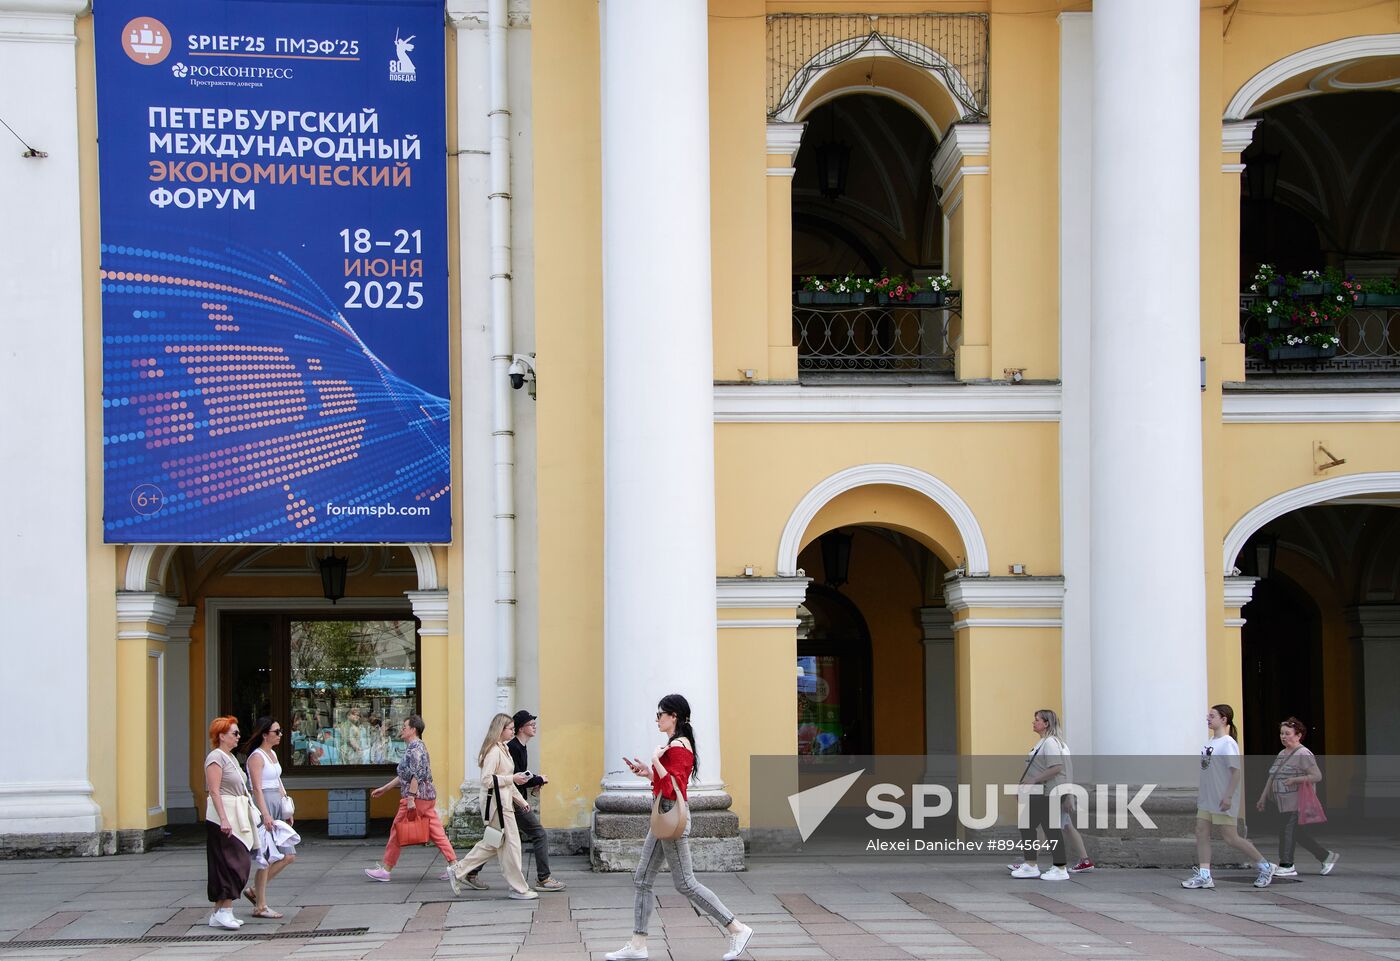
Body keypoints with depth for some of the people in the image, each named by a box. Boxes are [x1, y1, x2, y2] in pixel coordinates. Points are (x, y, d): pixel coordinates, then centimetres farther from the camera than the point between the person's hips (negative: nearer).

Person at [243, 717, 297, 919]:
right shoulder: (257, 757, -12)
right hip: (264, 805, -9)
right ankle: (260, 906, 4)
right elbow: (257, 788, -18)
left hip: (277, 805, 9)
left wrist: (286, 811, 18)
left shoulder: (272, 754, 15)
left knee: (288, 855, 7)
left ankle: (255, 891, 16)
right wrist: (265, 815, -24)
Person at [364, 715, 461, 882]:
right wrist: (384, 788, 28)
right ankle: (454, 864, 2)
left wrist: (411, 797, -24)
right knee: (436, 832, 7)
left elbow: (416, 775, -22)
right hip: (428, 797, 10)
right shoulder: (417, 746, 19)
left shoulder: (415, 748, -13)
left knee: (397, 831, -1)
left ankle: (385, 869, 4)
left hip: (417, 797, -10)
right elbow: (404, 775, 26)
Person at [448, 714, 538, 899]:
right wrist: (512, 778, -20)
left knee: (492, 844, 15)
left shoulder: (503, 749, 16)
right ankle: (518, 889, 5)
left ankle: (458, 873, 20)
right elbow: (487, 780, -23)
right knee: (510, 844, -3)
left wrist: (520, 799, 21)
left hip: (504, 801, 10)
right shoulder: (493, 751, -17)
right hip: (496, 802, -10)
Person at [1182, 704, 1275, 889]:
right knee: (1201, 833, 2)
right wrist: (1201, 795, 21)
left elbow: (1236, 771, -19)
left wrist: (1228, 796, -23)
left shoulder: (1228, 743, -15)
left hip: (1223, 800, -9)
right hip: (1207, 799, 9)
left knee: (1230, 838, -3)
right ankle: (1204, 876, 5)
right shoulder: (1211, 742, 11)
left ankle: (1265, 867, 11)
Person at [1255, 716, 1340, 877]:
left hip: (1296, 803, -9)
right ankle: (1327, 857, 21)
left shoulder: (1303, 754, -11)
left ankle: (1286, 866, -4)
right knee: (1299, 833, 11)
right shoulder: (1282, 754, 17)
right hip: (1282, 802, 9)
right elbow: (1272, 778, 22)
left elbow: (1317, 776, -16)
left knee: (1287, 830, -9)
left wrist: (1295, 780, -23)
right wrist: (1263, 798, 20)